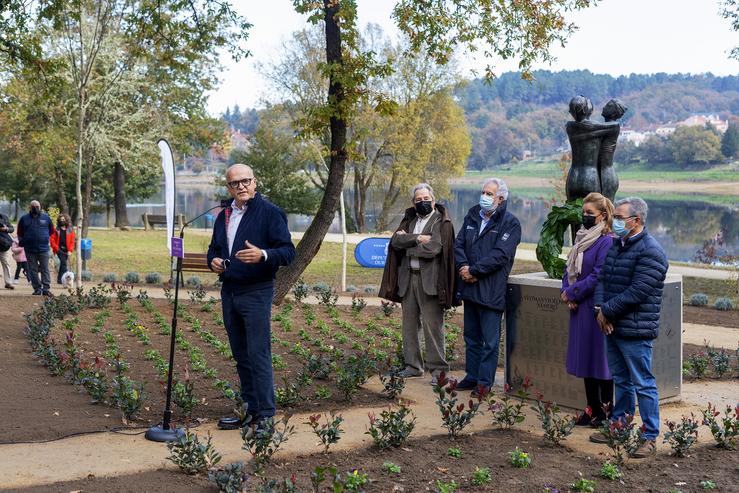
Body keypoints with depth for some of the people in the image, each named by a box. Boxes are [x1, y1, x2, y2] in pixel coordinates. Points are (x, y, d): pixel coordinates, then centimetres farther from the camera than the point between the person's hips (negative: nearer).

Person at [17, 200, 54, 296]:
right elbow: (20, 234, 17)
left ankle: (46, 289, -7)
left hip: (43, 249, -1)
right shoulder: (24, 219, 6)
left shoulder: (46, 218, 6)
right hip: (30, 250, 1)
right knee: (33, 270, 4)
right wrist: (23, 242, 13)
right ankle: (37, 289, 9)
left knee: (45, 269, -4)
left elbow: (51, 231, 17)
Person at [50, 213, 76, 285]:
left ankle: (59, 279, 19)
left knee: (62, 263, 9)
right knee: (63, 262, -17)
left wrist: (70, 250, -6)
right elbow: (52, 239, 0)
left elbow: (72, 241, 4)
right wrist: (56, 248, -9)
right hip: (59, 249, -3)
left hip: (66, 250, 3)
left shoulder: (70, 230, 7)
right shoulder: (56, 230, 3)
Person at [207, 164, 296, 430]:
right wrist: (213, 261, 4)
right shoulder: (223, 216, 15)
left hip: (256, 292, -7)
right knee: (240, 355, 13)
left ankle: (265, 415, -5)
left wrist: (263, 255, -30)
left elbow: (288, 252, -11)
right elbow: (213, 248, 27)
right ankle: (249, 408, 23)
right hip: (229, 292, 7)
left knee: (258, 355, -9)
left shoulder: (269, 212, -7)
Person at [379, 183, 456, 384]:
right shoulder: (409, 220, 16)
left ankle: (437, 369, 1)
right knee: (409, 324, 11)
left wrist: (406, 241, -6)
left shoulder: (442, 223, -2)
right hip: (407, 278, 6)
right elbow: (395, 241, -1)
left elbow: (434, 248, -16)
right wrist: (417, 238, -14)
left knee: (432, 326, -6)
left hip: (429, 280, -6)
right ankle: (413, 366, 21)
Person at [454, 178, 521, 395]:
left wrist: (474, 270, -17)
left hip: (492, 290, -6)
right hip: (470, 287, 6)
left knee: (490, 340, 0)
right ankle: (472, 376, 27)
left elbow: (500, 255, -17)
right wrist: (463, 267, -11)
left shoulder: (510, 223, -6)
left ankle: (485, 381, 8)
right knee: (471, 336, 16)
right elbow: (458, 244, 7)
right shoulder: (472, 217, 12)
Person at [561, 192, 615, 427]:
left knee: (600, 359, -1)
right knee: (585, 361, 12)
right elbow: (569, 269, 15)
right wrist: (567, 292, -2)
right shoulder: (582, 238, 13)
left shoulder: (607, 242, -13)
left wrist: (572, 293, -13)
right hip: (580, 309, 8)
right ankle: (593, 408, 22)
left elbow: (598, 277, -19)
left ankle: (606, 410, 9)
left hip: (597, 309, -8)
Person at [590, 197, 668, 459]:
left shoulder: (650, 252, -16)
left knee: (643, 384, -1)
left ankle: (651, 437, 7)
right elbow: (602, 278, 12)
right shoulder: (616, 245, 12)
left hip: (636, 332, -9)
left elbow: (636, 292, -22)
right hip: (613, 328, 9)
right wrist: (600, 308, -5)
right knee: (621, 381, 20)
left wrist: (607, 311, -15)